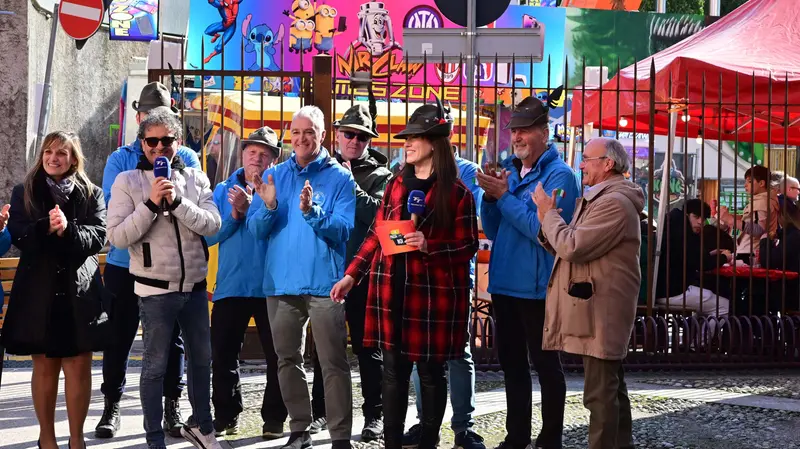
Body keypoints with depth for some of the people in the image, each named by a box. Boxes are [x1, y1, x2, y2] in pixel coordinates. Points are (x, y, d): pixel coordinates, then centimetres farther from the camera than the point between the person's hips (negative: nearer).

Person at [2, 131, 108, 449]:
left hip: (80, 290, 0)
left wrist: (68, 230, -24)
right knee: (45, 366, 7)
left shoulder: (92, 194, 5)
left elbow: (98, 237, -7)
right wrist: (46, 227, -23)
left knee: (79, 366, 0)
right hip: (39, 290, 0)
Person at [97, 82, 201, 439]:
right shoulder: (121, 159, 4)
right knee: (120, 336, 5)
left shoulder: (187, 159, 6)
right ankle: (112, 406, 16)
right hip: (125, 263, 0)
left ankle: (172, 407, 17)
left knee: (171, 336, 6)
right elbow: (112, 205, -9)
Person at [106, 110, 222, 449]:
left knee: (201, 357, 16)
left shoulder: (195, 179, 5)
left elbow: (212, 225, -6)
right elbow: (118, 237, -12)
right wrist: (151, 204, -21)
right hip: (156, 289, -4)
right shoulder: (127, 182, -5)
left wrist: (177, 201, -18)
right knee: (156, 364, 1)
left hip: (194, 285, 4)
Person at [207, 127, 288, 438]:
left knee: (277, 355, 3)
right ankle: (226, 416, 16)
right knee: (222, 355, 5)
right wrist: (234, 214, -14)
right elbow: (208, 235, -1)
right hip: (231, 286, 2)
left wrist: (251, 208, -22)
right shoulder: (223, 191, 9)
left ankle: (274, 418, 13)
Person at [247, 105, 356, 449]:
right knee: (287, 360, 11)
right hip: (281, 282, 4)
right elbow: (255, 229, 3)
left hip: (323, 283, -4)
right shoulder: (274, 175, 9)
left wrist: (312, 211, -26)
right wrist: (268, 206, -17)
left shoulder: (340, 178, -1)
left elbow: (343, 231, -10)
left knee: (333, 363, -5)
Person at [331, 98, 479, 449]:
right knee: (393, 371, 6)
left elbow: (468, 246, -5)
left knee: (431, 371, 4)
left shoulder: (457, 192, -4)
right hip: (392, 290, 4)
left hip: (433, 292, -4)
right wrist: (351, 276, 9)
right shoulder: (395, 186, 12)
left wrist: (429, 246, -20)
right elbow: (376, 236, 15)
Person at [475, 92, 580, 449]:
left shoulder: (558, 175, -11)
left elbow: (543, 229, -22)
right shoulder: (508, 169, 11)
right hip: (504, 282, 7)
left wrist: (504, 196, -19)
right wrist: (491, 197, -6)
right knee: (512, 362, 14)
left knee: (545, 364, 2)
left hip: (537, 286, -7)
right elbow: (492, 230, 12)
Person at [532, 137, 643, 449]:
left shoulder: (614, 202, -16)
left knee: (600, 393, -11)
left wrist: (549, 213, -8)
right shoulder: (596, 199, 20)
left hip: (600, 312, -11)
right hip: (597, 309, 11)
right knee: (611, 387, 16)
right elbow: (567, 249, 20)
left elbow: (573, 247, -22)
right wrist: (547, 223, 2)